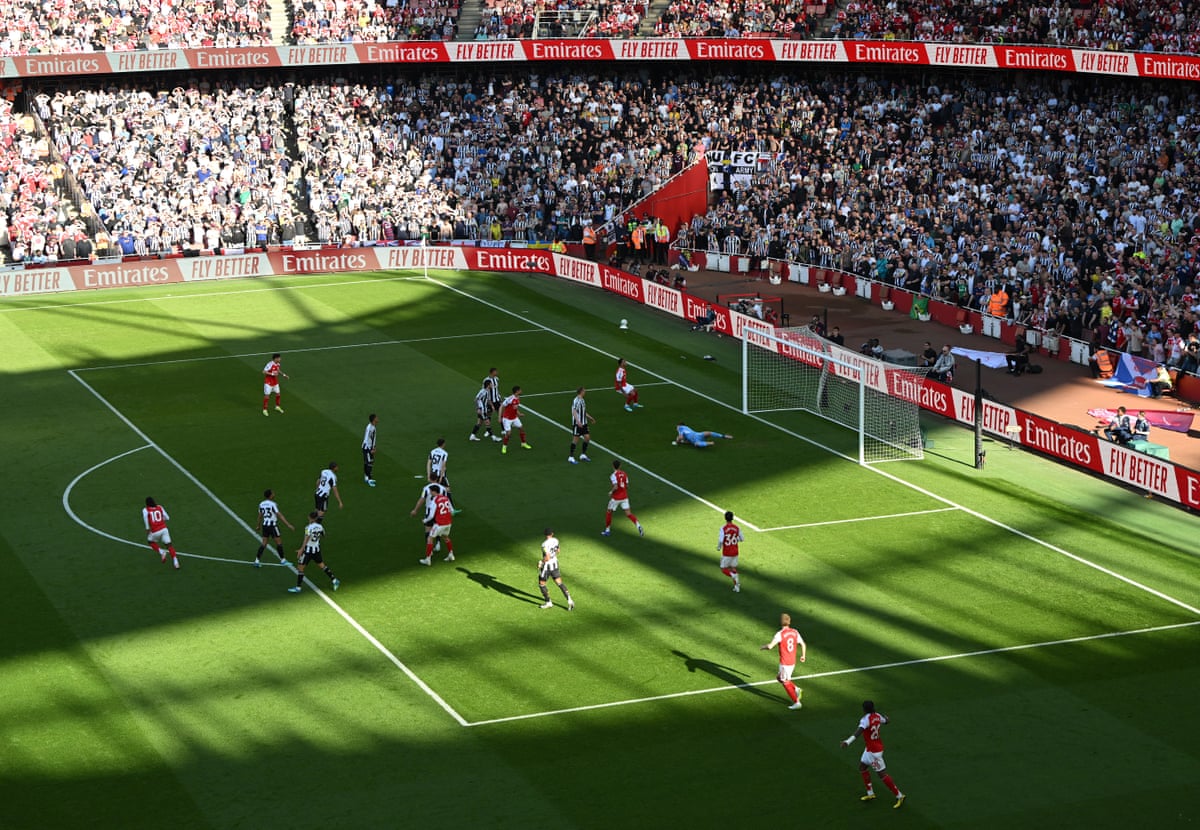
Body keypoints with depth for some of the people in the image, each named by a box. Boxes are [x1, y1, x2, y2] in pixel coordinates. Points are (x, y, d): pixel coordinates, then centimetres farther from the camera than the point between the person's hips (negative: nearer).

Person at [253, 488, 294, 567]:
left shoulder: (261, 504, 4)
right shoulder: (273, 504, -16)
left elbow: (260, 516, 17)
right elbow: (280, 515, -19)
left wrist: (258, 525, 32)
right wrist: (288, 525, -19)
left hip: (265, 525, 6)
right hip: (272, 525, -6)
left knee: (263, 543, 11)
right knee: (279, 542, 8)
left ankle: (257, 560, 5)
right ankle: (283, 560, 17)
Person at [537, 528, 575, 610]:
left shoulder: (545, 544, -25)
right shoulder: (555, 540, -2)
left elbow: (547, 557, -28)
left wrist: (541, 563, -13)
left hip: (547, 565, -7)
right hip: (555, 564, 7)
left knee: (541, 584, 12)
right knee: (559, 583, 9)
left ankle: (548, 603, 19)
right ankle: (569, 600, -3)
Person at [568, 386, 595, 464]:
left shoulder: (582, 400, 12)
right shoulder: (576, 401, -17)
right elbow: (574, 412, -24)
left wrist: (590, 417, 29)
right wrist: (578, 421, -33)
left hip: (583, 423, 9)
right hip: (577, 424, -9)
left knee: (587, 437, 6)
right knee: (575, 439, -3)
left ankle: (583, 455, 19)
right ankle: (571, 457, 5)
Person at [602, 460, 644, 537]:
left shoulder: (613, 475, -16)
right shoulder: (624, 473, 4)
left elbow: (615, 487, -26)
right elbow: (627, 486, 9)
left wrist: (611, 492, -9)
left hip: (616, 498, -5)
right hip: (624, 497, 5)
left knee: (608, 512, 14)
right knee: (628, 513, 2)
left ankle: (607, 530, 21)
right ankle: (638, 525, -19)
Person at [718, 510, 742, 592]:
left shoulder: (723, 528, -17)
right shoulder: (737, 528, -4)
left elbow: (721, 540, -24)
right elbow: (742, 539, 5)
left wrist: (719, 547, -4)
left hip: (726, 553, -4)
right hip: (735, 552, 4)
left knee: (724, 569, 9)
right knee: (733, 569, 17)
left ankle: (735, 578, -16)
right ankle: (737, 587, 12)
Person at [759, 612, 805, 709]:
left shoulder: (780, 634, -19)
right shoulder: (795, 632, 1)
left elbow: (770, 646, -25)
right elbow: (803, 644, 10)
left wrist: (762, 647, -3)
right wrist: (803, 656, 27)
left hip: (784, 663, -7)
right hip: (792, 662, 7)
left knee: (785, 683, 8)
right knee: (779, 678, 25)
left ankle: (796, 702, 10)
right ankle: (795, 689, 10)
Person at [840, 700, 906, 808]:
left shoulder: (865, 719, -27)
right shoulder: (877, 716, -2)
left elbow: (859, 730, -47)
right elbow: (885, 720, 22)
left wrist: (848, 741, -61)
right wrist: (885, 717, 49)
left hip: (873, 751, -9)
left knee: (882, 774, -2)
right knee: (862, 767, 20)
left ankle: (899, 796, 4)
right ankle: (870, 794, 27)